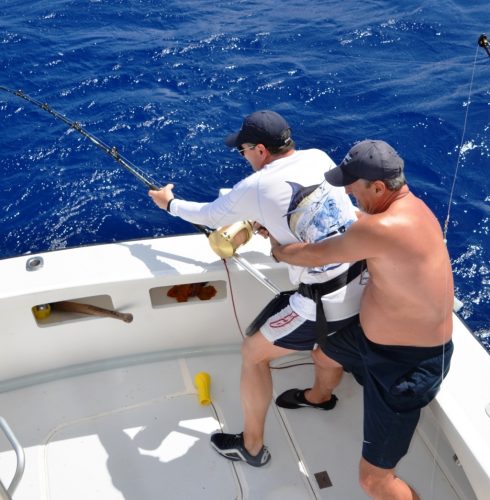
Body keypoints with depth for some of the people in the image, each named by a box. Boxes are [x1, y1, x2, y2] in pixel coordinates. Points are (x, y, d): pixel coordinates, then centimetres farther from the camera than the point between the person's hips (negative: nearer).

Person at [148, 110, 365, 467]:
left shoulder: (256, 187, -11)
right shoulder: (319, 157, 4)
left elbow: (208, 216, 7)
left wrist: (170, 203, 25)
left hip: (327, 301, -7)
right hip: (365, 283, 7)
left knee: (254, 353, 14)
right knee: (327, 328, 39)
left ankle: (252, 446, 29)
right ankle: (321, 395, 62)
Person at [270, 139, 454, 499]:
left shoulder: (382, 227, -34)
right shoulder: (405, 206, -1)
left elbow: (314, 257, -19)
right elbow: (348, 238, 14)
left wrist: (277, 249, 3)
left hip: (407, 363, -10)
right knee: (326, 350, 35)